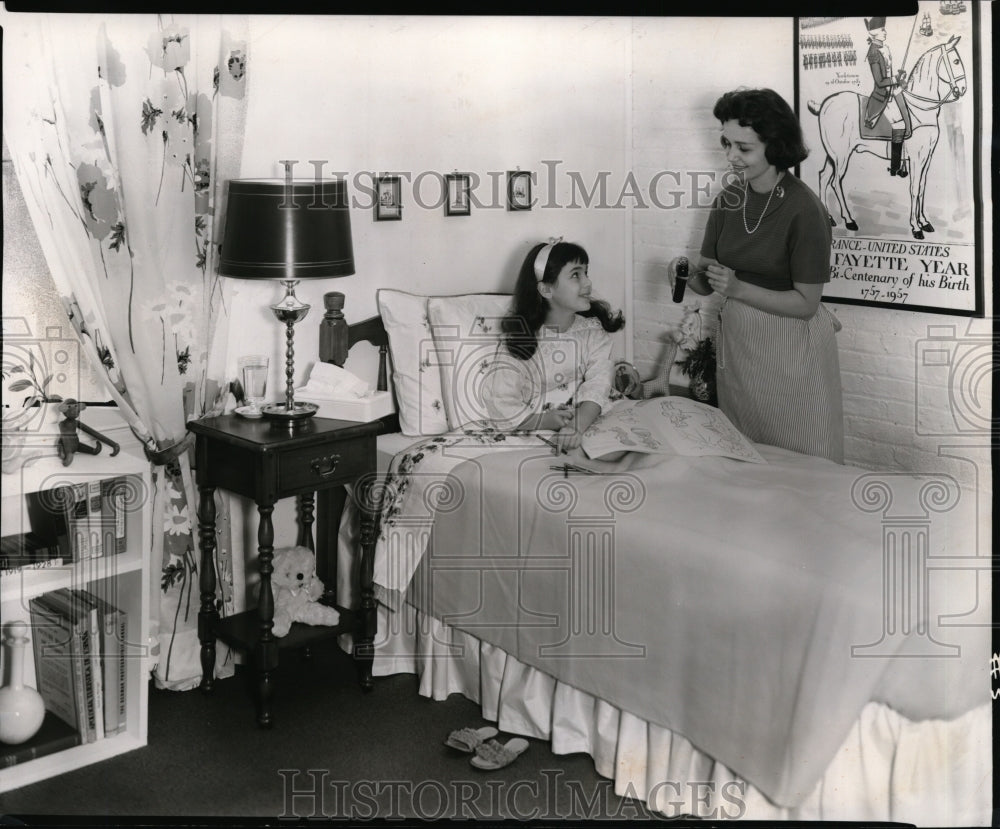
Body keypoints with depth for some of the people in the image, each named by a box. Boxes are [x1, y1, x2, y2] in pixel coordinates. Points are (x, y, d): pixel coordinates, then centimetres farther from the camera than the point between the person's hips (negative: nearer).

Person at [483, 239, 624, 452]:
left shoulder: (594, 329, 3)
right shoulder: (517, 338, -5)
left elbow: (596, 387, -11)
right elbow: (501, 406, -11)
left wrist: (577, 426, -29)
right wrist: (546, 421, -25)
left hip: (586, 423, 1)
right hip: (534, 431, -1)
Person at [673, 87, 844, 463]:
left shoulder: (804, 210, -16)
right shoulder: (730, 198, 3)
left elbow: (806, 303, -15)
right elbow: (708, 282, 6)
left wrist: (739, 289, -24)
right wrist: (690, 276, -16)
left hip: (792, 345, -6)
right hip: (735, 338, 6)